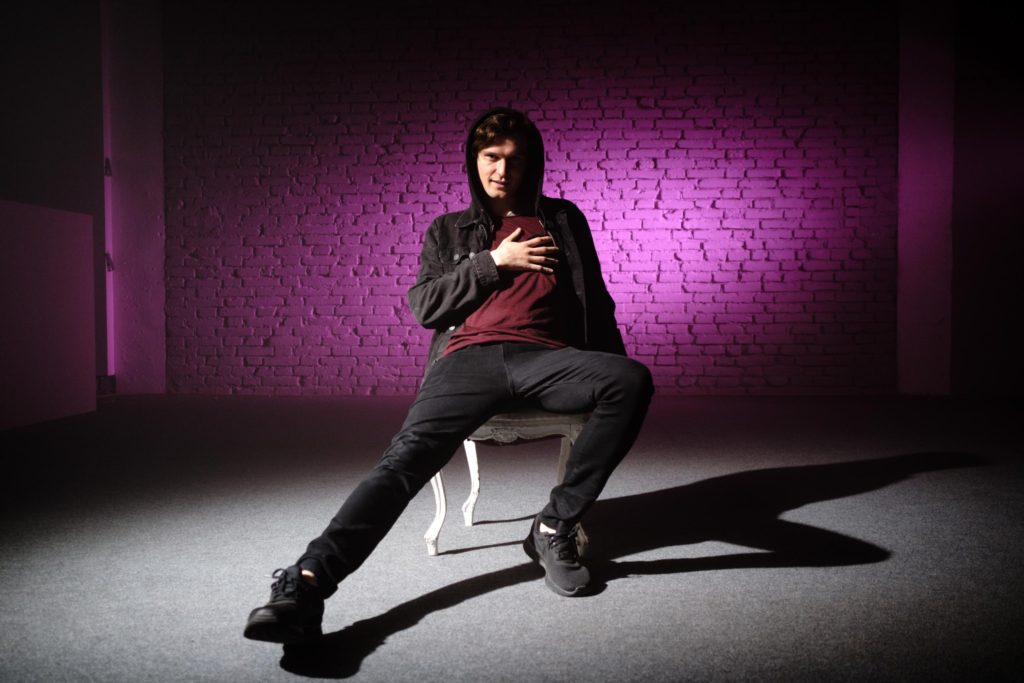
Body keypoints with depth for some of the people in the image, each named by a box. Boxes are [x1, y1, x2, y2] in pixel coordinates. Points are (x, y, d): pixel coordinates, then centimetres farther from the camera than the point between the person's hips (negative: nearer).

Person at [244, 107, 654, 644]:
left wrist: (609, 373, 11)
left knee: (632, 380, -32)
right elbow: (423, 305, 12)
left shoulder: (563, 220, 27)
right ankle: (306, 584, -42)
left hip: (543, 357, 1)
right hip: (469, 358, -1)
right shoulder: (449, 231, 26)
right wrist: (493, 262, 3)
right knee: (407, 456, -29)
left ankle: (554, 528, -23)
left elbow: (596, 302, 26)